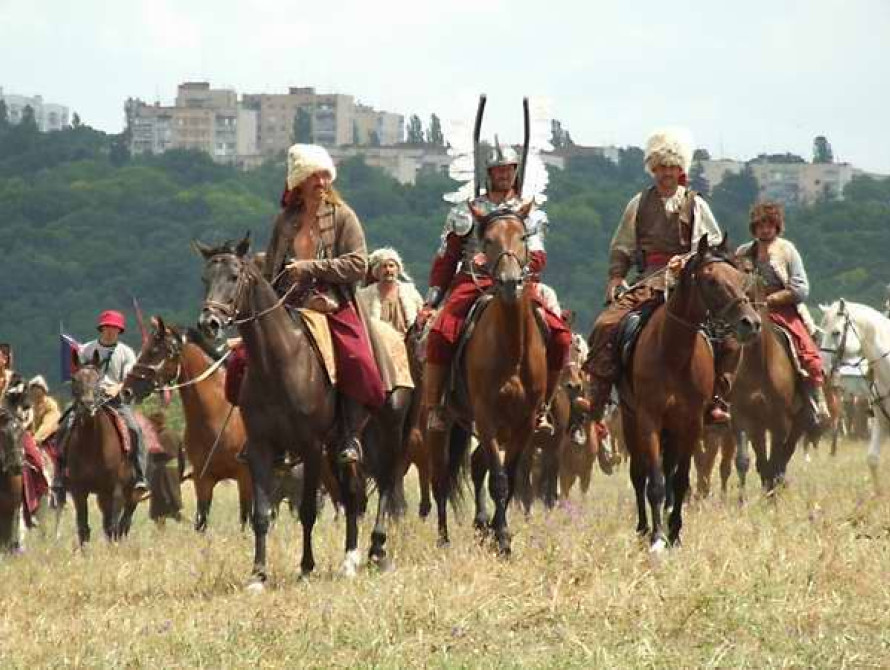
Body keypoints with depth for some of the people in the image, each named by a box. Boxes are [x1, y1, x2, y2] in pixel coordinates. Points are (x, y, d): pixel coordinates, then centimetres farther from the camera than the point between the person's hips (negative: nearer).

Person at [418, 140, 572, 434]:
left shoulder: (530, 215, 16)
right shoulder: (467, 212, 15)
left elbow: (537, 259, 2)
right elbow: (445, 261, 13)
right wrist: (430, 302, 2)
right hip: (471, 284, -1)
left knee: (560, 336, -20)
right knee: (441, 333, -30)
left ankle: (542, 408, -7)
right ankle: (432, 409, -22)